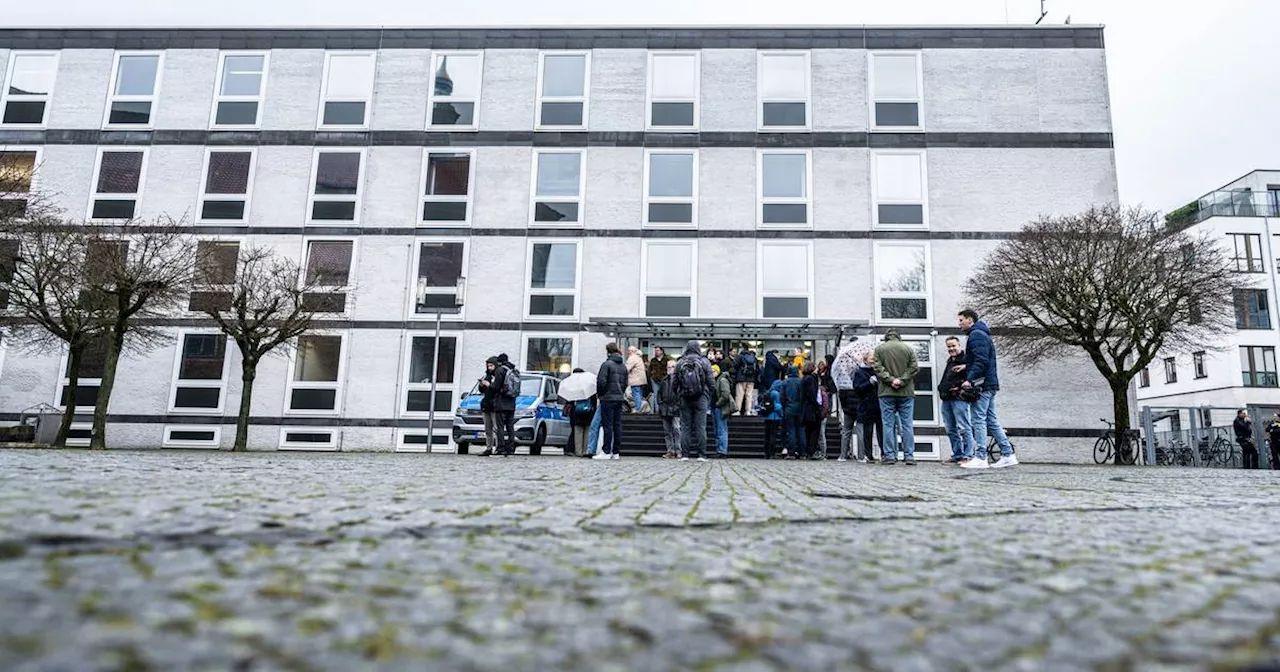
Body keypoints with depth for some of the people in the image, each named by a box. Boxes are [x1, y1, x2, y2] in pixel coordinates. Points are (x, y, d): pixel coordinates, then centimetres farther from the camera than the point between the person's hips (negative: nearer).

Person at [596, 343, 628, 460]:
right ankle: (615, 452, 10)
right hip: (620, 398, 6)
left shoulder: (607, 364, -10)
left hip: (608, 398, -6)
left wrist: (599, 393, 0)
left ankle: (606, 452, -2)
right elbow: (625, 383, 14)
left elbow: (601, 381, -15)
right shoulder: (623, 366, 12)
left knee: (608, 425, -4)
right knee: (617, 425, 7)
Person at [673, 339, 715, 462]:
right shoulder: (704, 362, -3)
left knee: (685, 426, 6)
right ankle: (702, 454, 2)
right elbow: (711, 382, -2)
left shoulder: (679, 363, 1)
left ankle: (685, 454, 5)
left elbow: (673, 382, 2)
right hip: (701, 398, -1)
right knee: (701, 426, 2)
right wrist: (710, 396, 10)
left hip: (684, 398, 1)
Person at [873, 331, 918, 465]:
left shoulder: (879, 349, 2)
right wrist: (901, 380, -8)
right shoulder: (908, 348, 5)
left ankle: (890, 455, 2)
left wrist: (891, 380, -9)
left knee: (888, 424, 3)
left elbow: (878, 368, -6)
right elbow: (914, 368, -2)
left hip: (886, 393, -1)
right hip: (906, 393, 1)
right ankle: (909, 456, 4)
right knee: (907, 424, 5)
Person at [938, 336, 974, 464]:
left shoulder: (965, 360, -4)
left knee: (963, 428, -8)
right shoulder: (950, 362, 23)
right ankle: (957, 455, 17)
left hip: (959, 398, -9)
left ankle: (968, 455, -5)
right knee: (951, 430, 11)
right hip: (946, 399, 9)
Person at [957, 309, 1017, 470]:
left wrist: (970, 379, -24)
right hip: (989, 384, 10)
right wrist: (966, 366, 21)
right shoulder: (982, 334, 22)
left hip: (981, 385, -10)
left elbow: (981, 360, -21)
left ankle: (980, 458, -7)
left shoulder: (976, 335, -10)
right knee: (991, 421, 11)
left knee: (978, 420, -8)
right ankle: (1008, 455, 12)